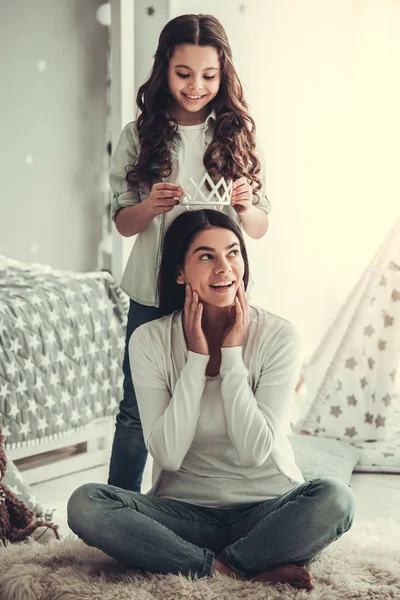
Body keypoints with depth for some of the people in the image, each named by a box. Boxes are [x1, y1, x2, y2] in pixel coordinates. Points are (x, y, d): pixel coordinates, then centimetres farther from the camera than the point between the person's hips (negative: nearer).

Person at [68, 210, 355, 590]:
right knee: (85, 504, -26)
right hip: (185, 511, 2)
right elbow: (168, 454, -13)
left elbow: (254, 450, -15)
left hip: (265, 507, -1)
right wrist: (198, 358, -15)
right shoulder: (150, 341, -5)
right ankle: (248, 570, -23)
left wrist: (232, 354, -15)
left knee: (334, 498, -32)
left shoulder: (278, 336, -8)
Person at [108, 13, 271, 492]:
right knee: (136, 411, 7)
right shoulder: (139, 137, 0)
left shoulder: (238, 136, 1)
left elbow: (260, 228, 4)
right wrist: (151, 206, -18)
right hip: (151, 296, 0)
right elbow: (122, 222, 3)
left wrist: (245, 207, -18)